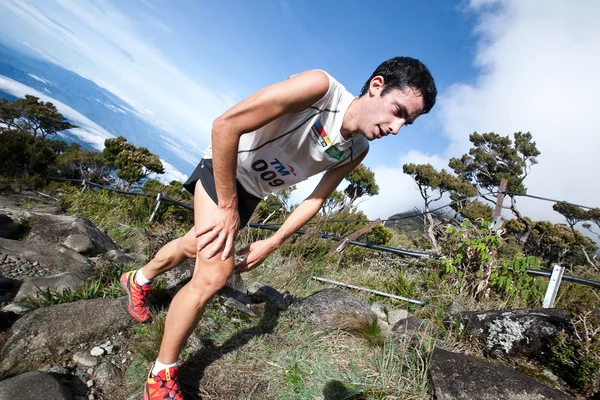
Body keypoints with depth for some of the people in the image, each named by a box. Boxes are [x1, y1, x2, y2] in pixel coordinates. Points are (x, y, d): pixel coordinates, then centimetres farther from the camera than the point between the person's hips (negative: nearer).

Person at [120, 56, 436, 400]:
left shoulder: (357, 151, -10)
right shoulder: (320, 87, -31)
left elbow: (316, 199, 1)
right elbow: (225, 125, -31)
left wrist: (271, 245, -2)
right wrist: (228, 207, -25)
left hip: (252, 192, 7)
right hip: (223, 168, -6)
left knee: (196, 246, 24)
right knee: (214, 275, -18)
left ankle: (140, 280, 56)